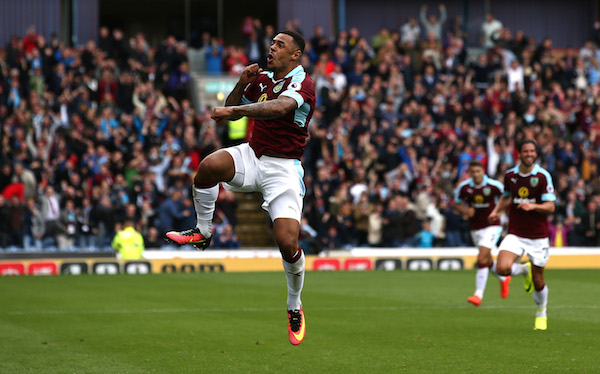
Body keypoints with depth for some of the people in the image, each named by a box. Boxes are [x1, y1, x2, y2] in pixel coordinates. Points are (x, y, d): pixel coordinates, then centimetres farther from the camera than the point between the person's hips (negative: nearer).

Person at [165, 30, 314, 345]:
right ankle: (202, 231, -4)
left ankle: (295, 307, 7)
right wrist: (241, 85, 0)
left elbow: (280, 107, -33)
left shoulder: (302, 83, -12)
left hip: (283, 168, -5)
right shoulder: (262, 79, 10)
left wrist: (235, 109, -39)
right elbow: (231, 113, 18)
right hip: (252, 156, 5)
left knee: (287, 242, -19)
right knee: (209, 165, -29)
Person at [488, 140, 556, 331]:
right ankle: (524, 269, 13)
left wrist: (533, 206, -29)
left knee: (538, 282, 4)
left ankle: (541, 314, 33)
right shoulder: (510, 175, 4)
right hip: (515, 234, 2)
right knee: (502, 268, -22)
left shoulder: (543, 176, -7)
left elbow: (550, 207, -11)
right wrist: (496, 211, 8)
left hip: (538, 236, -2)